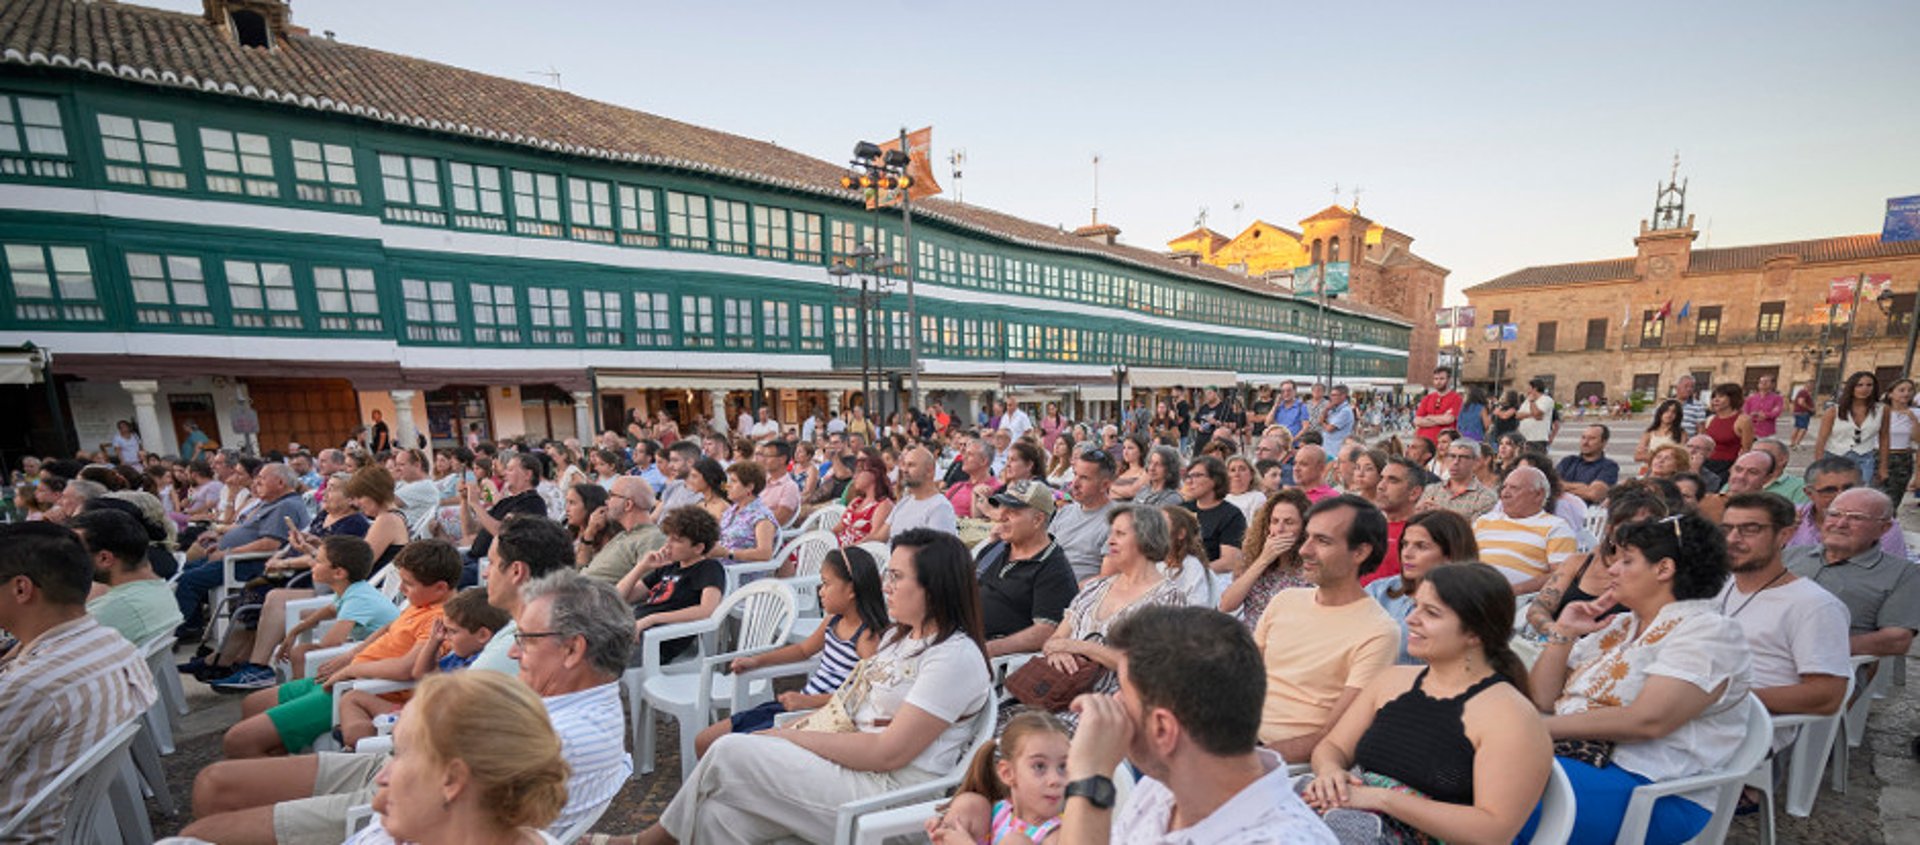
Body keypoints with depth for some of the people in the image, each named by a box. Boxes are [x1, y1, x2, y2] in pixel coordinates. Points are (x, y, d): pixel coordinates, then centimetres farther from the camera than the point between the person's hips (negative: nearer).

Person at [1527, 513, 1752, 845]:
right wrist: (1562, 633, 4)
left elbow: (1647, 721, -20)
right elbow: (1543, 699, 14)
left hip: (1653, 788, -7)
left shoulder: (1709, 631, -5)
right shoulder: (1619, 624, 16)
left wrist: (1542, 726, -19)